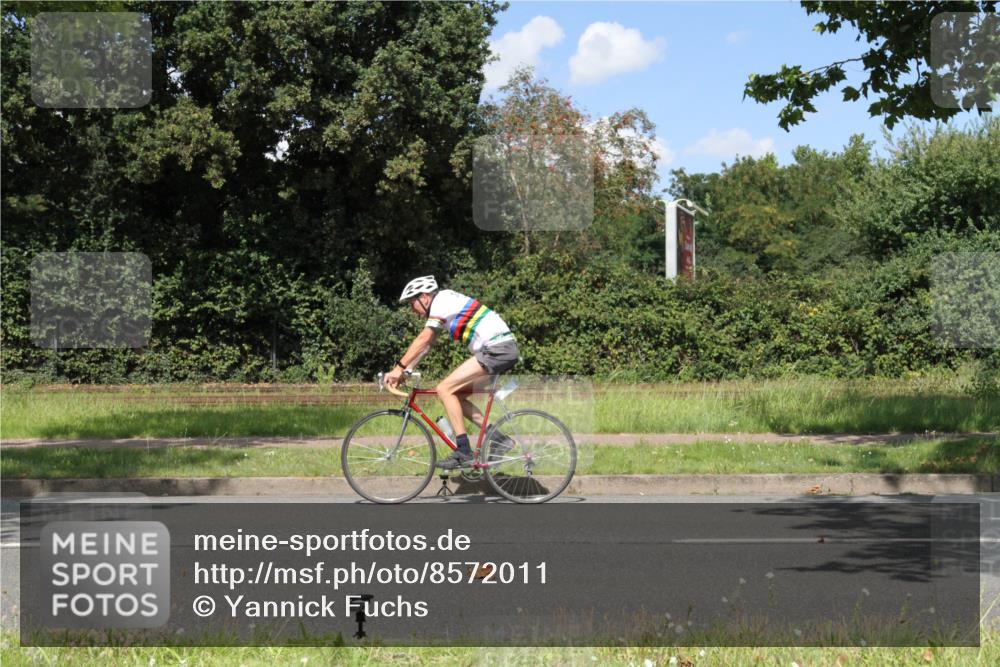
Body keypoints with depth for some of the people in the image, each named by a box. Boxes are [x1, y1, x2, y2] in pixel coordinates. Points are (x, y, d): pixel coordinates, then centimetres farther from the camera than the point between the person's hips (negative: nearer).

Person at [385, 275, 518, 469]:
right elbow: (426, 345, 20)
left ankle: (463, 452, -13)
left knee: (445, 389, -12)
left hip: (496, 349, -10)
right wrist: (403, 371, 15)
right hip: (507, 350, 10)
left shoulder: (441, 301, -8)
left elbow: (422, 340, -15)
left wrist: (398, 368, -13)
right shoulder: (445, 304, 21)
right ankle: (495, 437, 9)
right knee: (453, 393, 11)